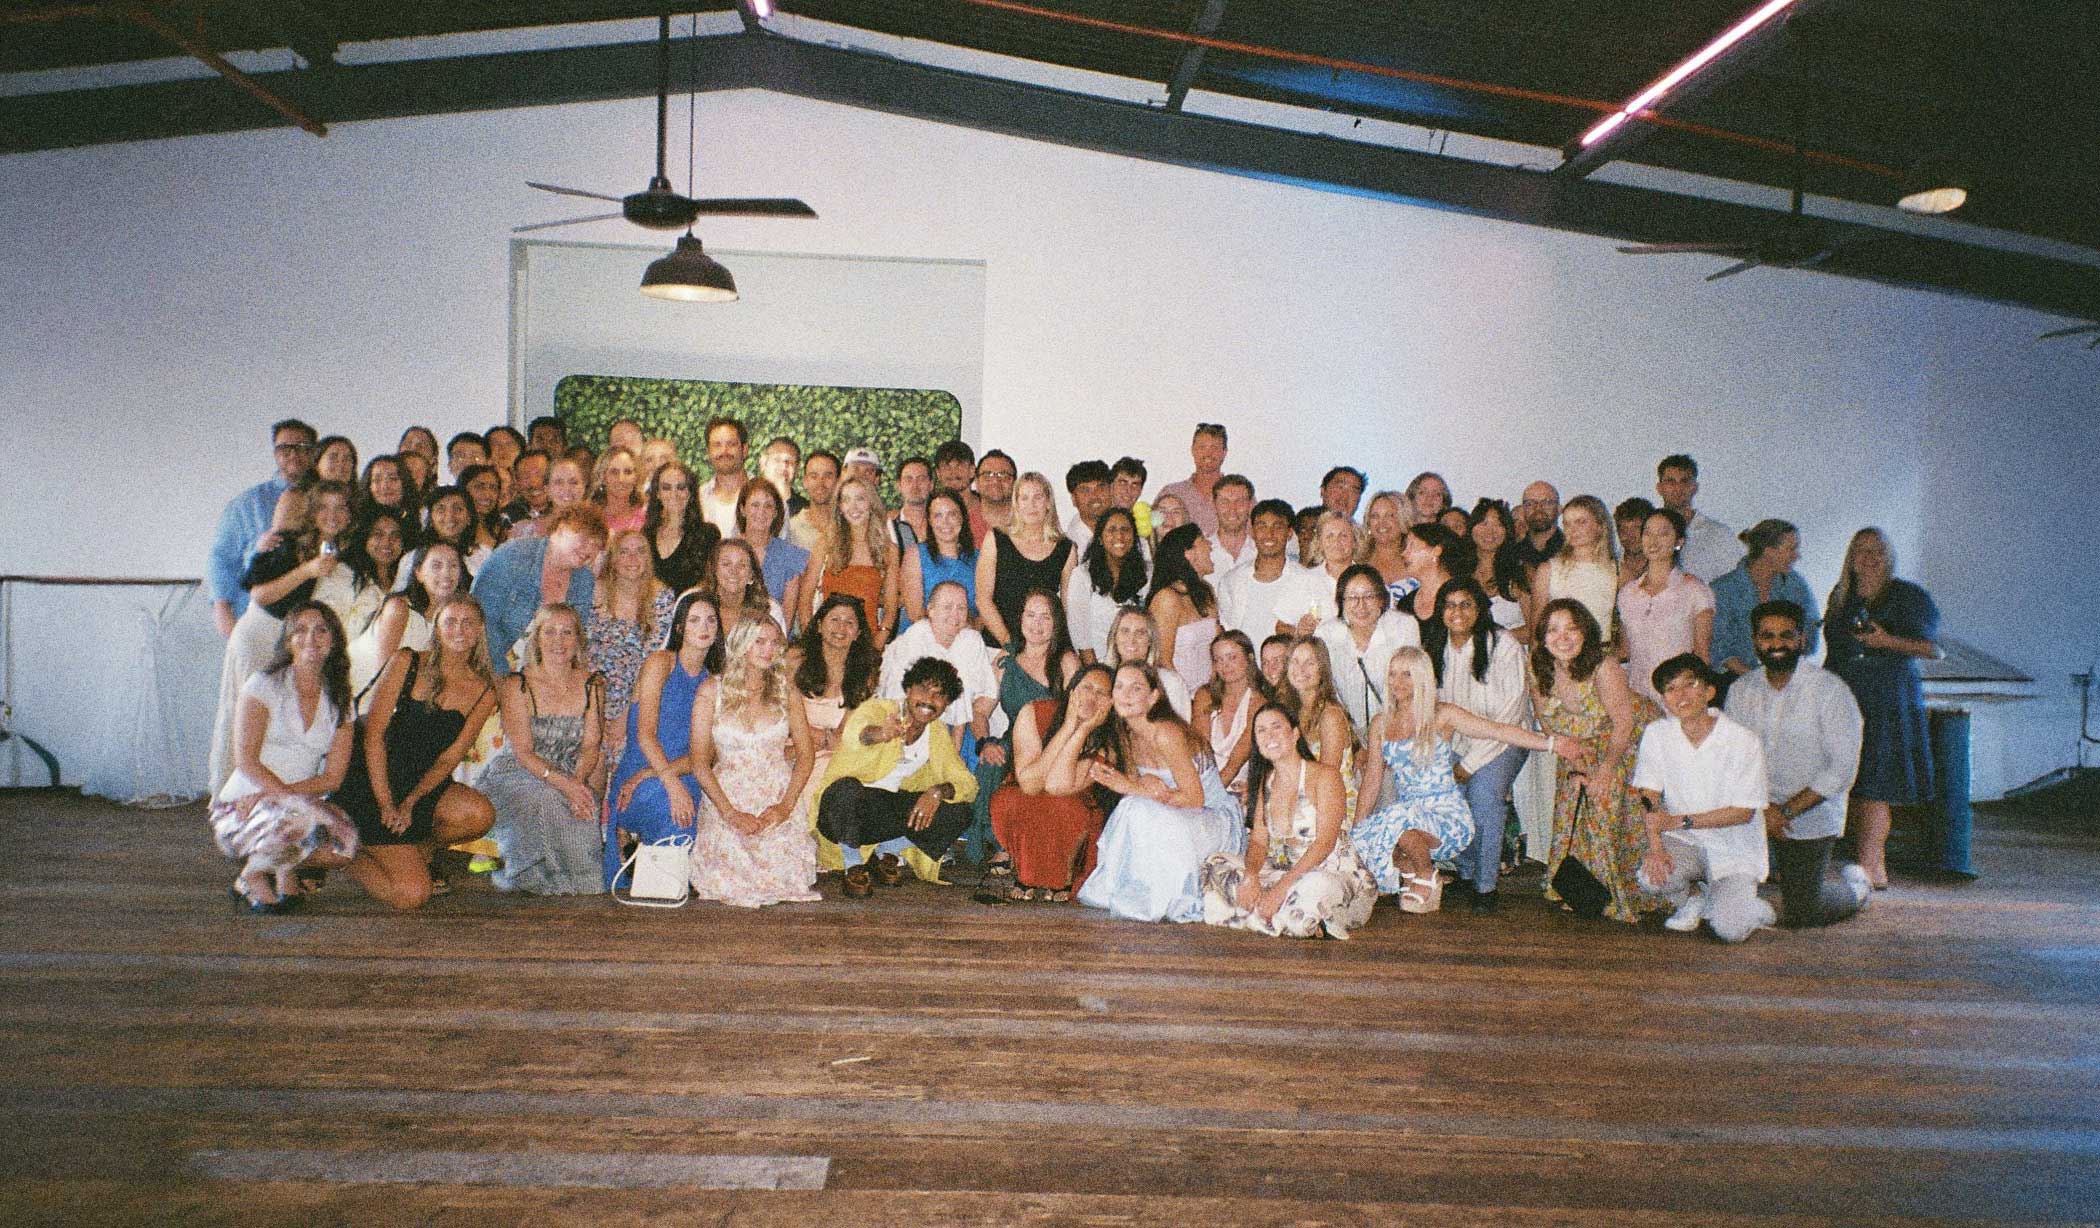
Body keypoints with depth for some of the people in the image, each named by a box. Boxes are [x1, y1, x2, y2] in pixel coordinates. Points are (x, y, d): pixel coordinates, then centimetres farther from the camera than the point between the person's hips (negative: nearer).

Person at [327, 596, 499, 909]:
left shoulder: (483, 693, 1)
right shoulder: (406, 664, -5)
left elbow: (448, 758, -2)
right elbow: (373, 733, -9)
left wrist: (409, 803, -18)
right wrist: (385, 804, -17)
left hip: (424, 787, 4)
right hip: (371, 785, -4)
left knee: (480, 814, -29)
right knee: (413, 895, -17)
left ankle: (419, 851, 2)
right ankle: (354, 858, 13)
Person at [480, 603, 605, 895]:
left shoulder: (592, 684, 5)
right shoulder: (516, 686, -6)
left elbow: (591, 746, -2)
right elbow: (522, 751, -14)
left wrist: (578, 781, -24)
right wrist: (564, 784, -30)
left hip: (572, 780, 3)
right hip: (516, 775, -3)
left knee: (585, 806, -30)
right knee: (547, 801, -35)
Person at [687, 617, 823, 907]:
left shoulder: (786, 693, 8)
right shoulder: (712, 691, 1)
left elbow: (806, 754, 7)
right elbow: (699, 762, -2)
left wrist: (786, 805, -8)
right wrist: (730, 812, -12)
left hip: (778, 801, 1)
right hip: (726, 799, -1)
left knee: (787, 880, -19)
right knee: (736, 882, -21)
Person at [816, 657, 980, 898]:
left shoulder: (938, 735, 1)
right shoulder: (878, 710, -17)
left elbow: (968, 784, 0)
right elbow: (854, 731, -41)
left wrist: (938, 792, -22)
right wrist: (877, 734, -66)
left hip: (890, 811, 5)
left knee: (959, 813, -14)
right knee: (848, 790, -38)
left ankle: (888, 851, 8)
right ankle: (853, 865, -10)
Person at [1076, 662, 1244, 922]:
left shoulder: (1166, 734, -22)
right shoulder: (1123, 736, 0)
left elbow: (1195, 799, -22)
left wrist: (1133, 787, -26)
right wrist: (1147, 784, -29)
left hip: (1218, 821, -7)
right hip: (1176, 821, 7)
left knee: (1140, 811, -30)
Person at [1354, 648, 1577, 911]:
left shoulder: (1442, 717, -3)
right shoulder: (1380, 724, 9)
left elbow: (1499, 731, -10)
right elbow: (1373, 780, 12)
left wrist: (1551, 743, -21)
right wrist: (1356, 829, 6)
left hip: (1447, 814, -4)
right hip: (1404, 811, 4)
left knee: (1401, 822, -33)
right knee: (1361, 839, -23)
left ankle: (1427, 877, -2)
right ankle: (1409, 870, 6)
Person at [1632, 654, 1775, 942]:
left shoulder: (1744, 742, -15)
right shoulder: (1657, 735, -5)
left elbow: (1744, 811, -13)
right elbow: (1649, 797, -7)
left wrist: (1679, 821, -20)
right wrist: (1655, 847, -23)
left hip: (1735, 850, -3)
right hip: (1684, 842, 3)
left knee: (1729, 930, -23)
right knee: (1651, 875, -30)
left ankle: (1747, 907, 16)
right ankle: (1692, 897, 7)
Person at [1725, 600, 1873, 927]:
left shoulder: (1831, 690, -11)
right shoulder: (1742, 690, 2)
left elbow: (1843, 769, -14)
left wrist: (1788, 810, -18)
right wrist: (1762, 807, -18)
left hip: (1810, 815, -3)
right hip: (1756, 805, 4)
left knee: (1798, 916, -7)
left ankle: (1856, 886, 27)